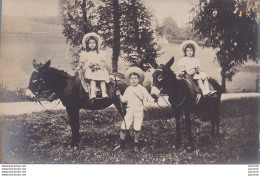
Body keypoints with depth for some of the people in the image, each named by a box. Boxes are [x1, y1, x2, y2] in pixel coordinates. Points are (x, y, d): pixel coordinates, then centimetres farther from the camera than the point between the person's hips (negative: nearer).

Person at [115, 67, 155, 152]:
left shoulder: (142, 89, 0)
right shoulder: (128, 89, 9)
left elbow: (148, 97, -5)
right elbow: (124, 99, 7)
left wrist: (153, 100, -22)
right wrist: (119, 95, -10)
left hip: (139, 111, -2)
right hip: (129, 110, 2)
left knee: (137, 129, -1)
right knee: (124, 128, -3)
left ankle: (136, 144, 18)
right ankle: (122, 144, 14)